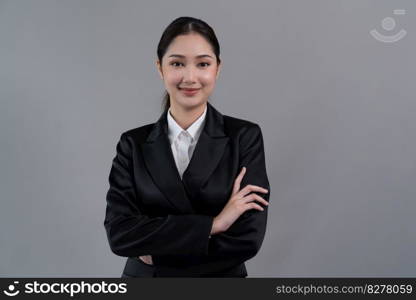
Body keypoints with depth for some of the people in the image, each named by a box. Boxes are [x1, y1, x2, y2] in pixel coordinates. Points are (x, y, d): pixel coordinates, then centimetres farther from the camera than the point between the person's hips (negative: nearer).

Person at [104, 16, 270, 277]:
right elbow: (119, 233, -16)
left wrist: (157, 251, -14)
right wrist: (212, 224, -21)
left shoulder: (245, 136, -11)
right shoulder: (134, 144, -5)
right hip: (144, 275, 2)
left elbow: (248, 239, -17)